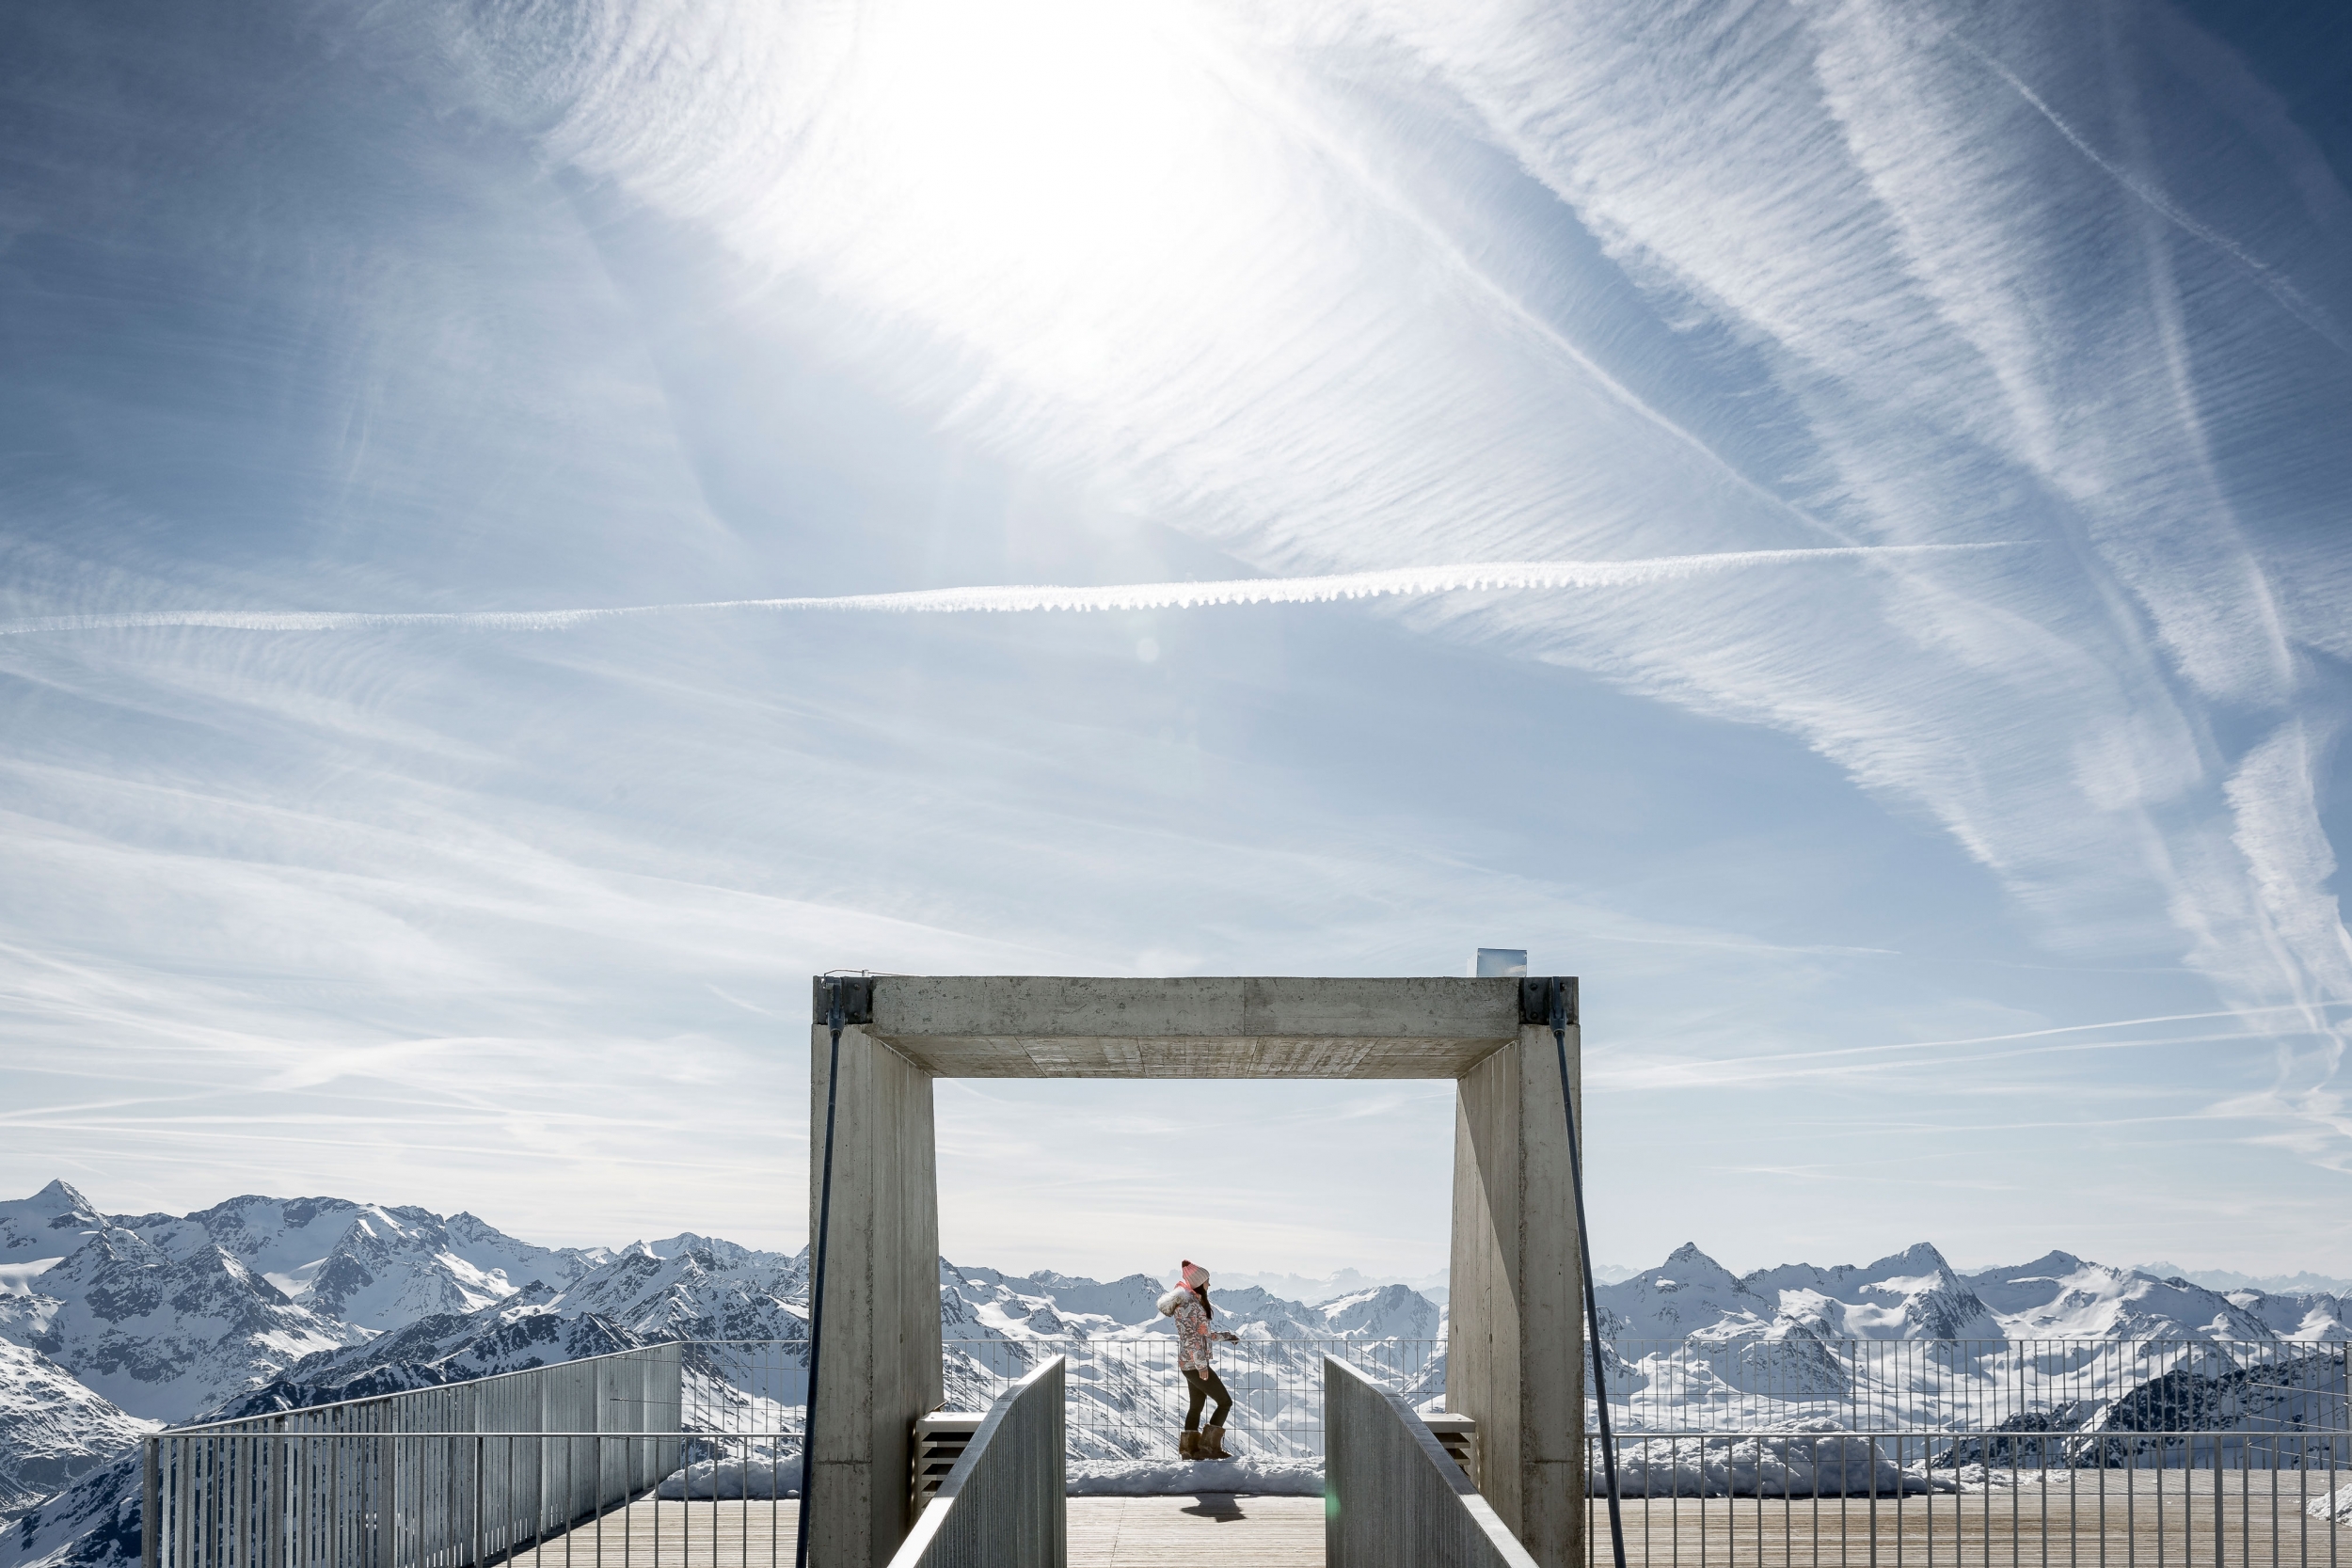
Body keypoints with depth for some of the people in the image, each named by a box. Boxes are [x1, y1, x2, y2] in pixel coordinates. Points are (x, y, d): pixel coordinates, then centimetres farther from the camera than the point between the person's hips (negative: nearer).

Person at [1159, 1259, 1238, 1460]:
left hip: (1190, 1363, 10)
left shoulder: (1192, 1302, 13)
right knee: (1225, 1401, -3)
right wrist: (1201, 1365, -22)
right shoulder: (1188, 1304, -18)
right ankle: (1209, 1445, -2)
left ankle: (1189, 1448, 18)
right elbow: (1190, 1338, -22)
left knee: (1197, 1405, 15)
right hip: (1195, 1364, -10)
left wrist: (1226, 1336, 26)